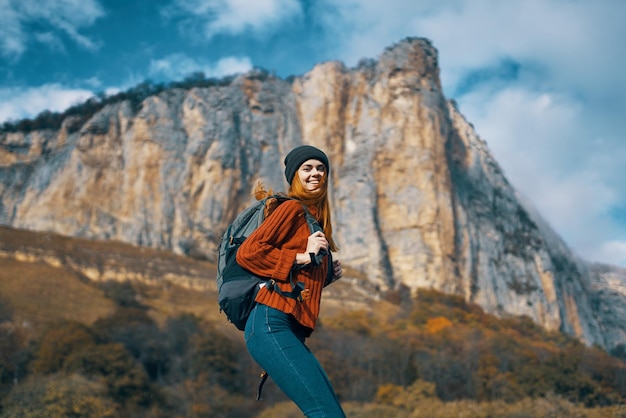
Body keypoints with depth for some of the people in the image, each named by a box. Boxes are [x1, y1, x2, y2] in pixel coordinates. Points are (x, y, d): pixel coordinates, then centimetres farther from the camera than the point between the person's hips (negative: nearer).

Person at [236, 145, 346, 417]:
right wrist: (302, 257, -10)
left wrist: (328, 275, 11)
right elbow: (248, 252, -10)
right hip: (271, 325, -9)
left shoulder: (314, 216, 25)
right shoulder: (293, 208, 0)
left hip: (292, 330, 10)